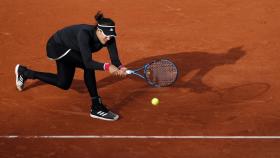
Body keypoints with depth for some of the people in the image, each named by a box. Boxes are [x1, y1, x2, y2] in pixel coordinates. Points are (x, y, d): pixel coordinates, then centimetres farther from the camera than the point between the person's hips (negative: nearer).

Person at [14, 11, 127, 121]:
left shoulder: (108, 37, -22)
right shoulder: (84, 34, -40)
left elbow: (114, 59, -26)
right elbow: (88, 62, -46)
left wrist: (120, 68, -47)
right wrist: (106, 67, -58)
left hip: (69, 50, 8)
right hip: (56, 46, -8)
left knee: (63, 84, 23)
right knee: (88, 66, -29)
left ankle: (24, 72, 42)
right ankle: (96, 108, -21)